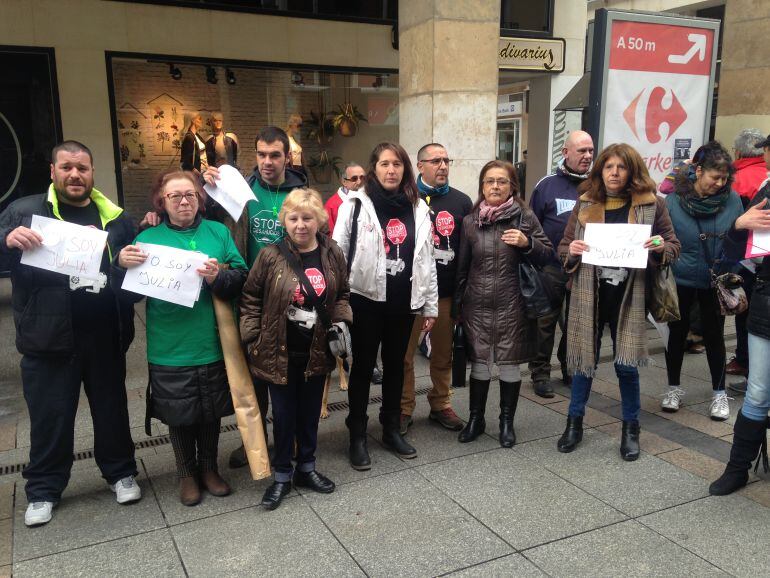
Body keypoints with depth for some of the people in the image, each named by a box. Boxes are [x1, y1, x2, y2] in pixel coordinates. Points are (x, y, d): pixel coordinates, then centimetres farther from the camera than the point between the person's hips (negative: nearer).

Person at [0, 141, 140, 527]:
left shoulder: (115, 218, 8)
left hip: (105, 336, 2)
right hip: (49, 338, -2)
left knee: (112, 408, 15)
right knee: (50, 417, 9)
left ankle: (120, 472, 33)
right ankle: (43, 489, 27)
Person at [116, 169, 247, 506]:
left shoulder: (218, 233, 4)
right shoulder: (148, 238, 2)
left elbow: (242, 277, -3)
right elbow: (131, 293, -1)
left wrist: (219, 277, -23)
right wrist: (122, 266, -20)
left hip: (213, 345, 1)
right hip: (170, 351, -1)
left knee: (212, 412, 15)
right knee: (179, 415, 11)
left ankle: (209, 467, 37)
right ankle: (187, 473, 33)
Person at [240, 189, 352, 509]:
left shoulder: (333, 254, -3)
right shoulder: (271, 257, -12)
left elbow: (342, 296, 10)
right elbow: (250, 299, -3)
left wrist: (341, 324, -4)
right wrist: (252, 339, -7)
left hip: (317, 351, 3)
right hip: (280, 353, -3)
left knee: (310, 412, 16)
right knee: (284, 415, 9)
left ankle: (307, 468, 35)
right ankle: (282, 475, 26)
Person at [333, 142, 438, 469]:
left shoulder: (417, 208, 6)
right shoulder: (355, 204, -5)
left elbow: (426, 259, 8)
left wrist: (430, 305, 8)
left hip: (403, 302, 4)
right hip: (365, 298, -3)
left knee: (395, 365, 15)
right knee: (362, 366, 6)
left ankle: (391, 429, 30)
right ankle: (357, 436, 19)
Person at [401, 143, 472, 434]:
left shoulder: (462, 201, 8)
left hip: (447, 292, 3)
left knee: (443, 353, 12)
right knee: (405, 353, 4)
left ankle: (441, 405, 27)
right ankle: (404, 409, 17)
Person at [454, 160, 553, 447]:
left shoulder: (525, 217, -1)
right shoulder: (469, 221, 5)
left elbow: (547, 254, 3)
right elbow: (462, 266, 9)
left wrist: (527, 243, -17)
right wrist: (458, 304, 10)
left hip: (512, 305, -1)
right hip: (477, 304, 2)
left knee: (510, 364, 7)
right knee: (479, 363, 9)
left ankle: (507, 421, 24)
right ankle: (476, 418, 26)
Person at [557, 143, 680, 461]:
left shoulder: (652, 204, 0)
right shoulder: (584, 204, 4)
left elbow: (674, 247, 5)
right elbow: (563, 247, 9)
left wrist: (662, 247, -18)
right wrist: (571, 251, -14)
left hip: (629, 296, -1)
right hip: (589, 294, 2)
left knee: (627, 364, 3)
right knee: (585, 358, 10)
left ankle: (631, 428, 24)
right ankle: (574, 422, 27)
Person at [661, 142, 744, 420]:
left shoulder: (732, 200, -9)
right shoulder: (674, 200, -13)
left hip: (715, 283, 1)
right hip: (680, 280, -1)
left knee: (714, 335, 11)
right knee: (677, 334, 13)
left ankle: (719, 392, 26)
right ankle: (674, 387, 30)